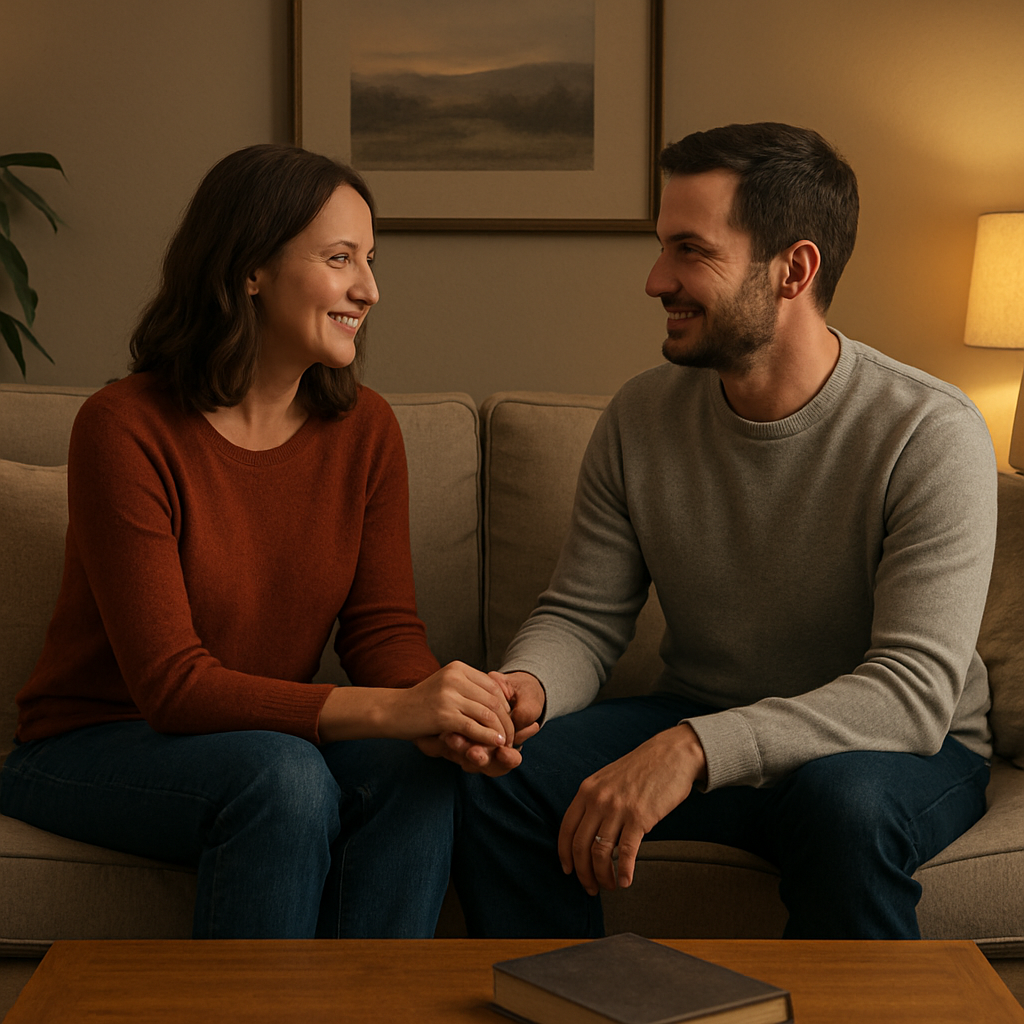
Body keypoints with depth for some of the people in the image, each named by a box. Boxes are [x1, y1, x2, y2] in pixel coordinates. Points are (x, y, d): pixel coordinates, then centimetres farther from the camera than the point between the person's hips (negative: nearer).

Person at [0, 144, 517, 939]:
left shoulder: (365, 427, -1)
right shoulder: (127, 428, -19)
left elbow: (383, 627, -2)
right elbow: (170, 682, -24)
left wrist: (437, 706, -27)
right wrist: (388, 709, -35)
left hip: (275, 736, 5)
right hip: (92, 748, -4)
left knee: (417, 776, -25)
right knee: (284, 776, -33)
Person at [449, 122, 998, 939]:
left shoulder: (930, 433, -20)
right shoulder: (643, 415, -3)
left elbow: (917, 689, -28)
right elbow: (583, 617, 0)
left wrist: (694, 749, -39)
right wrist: (527, 685, -26)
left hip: (906, 748, -4)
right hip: (696, 728, 4)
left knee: (843, 802, -38)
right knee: (498, 778, -20)